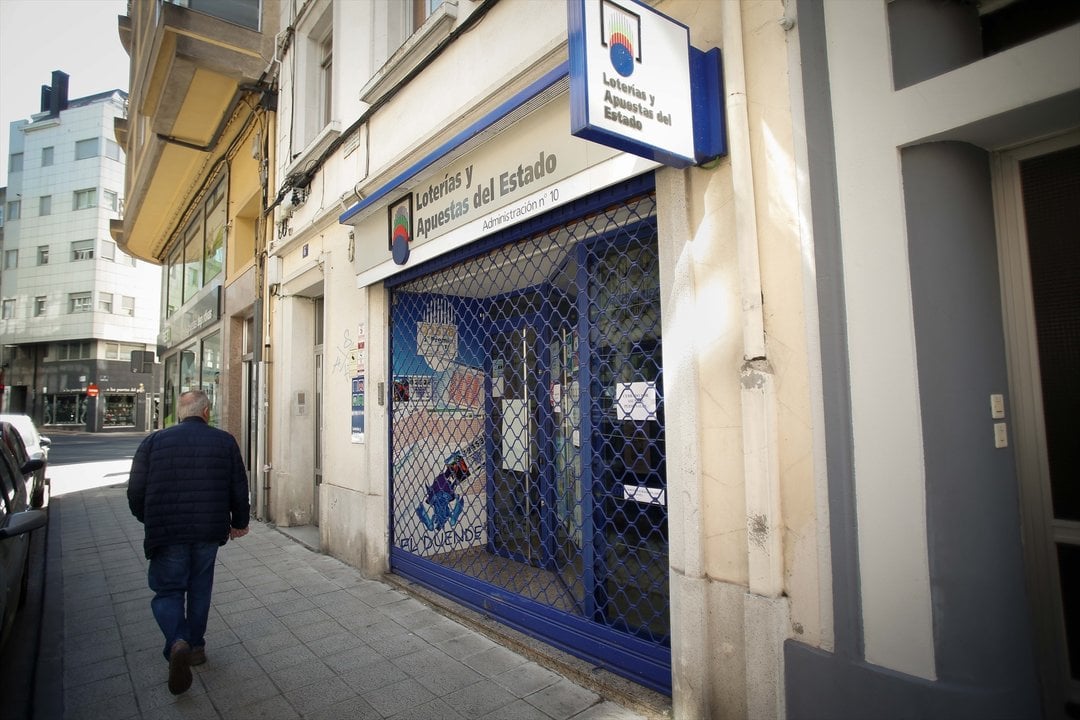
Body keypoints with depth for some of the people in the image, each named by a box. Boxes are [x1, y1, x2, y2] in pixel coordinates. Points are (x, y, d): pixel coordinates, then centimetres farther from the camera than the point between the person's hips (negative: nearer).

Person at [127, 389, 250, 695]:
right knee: (200, 589, 18)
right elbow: (239, 487, 3)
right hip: (209, 532, 1)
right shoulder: (224, 441, 0)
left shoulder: (153, 441, 1)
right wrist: (240, 521, 18)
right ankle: (196, 647, 29)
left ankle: (177, 642, -13)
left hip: (167, 533, -1)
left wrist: (149, 521, 22)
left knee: (168, 590, 10)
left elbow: (135, 490, 3)